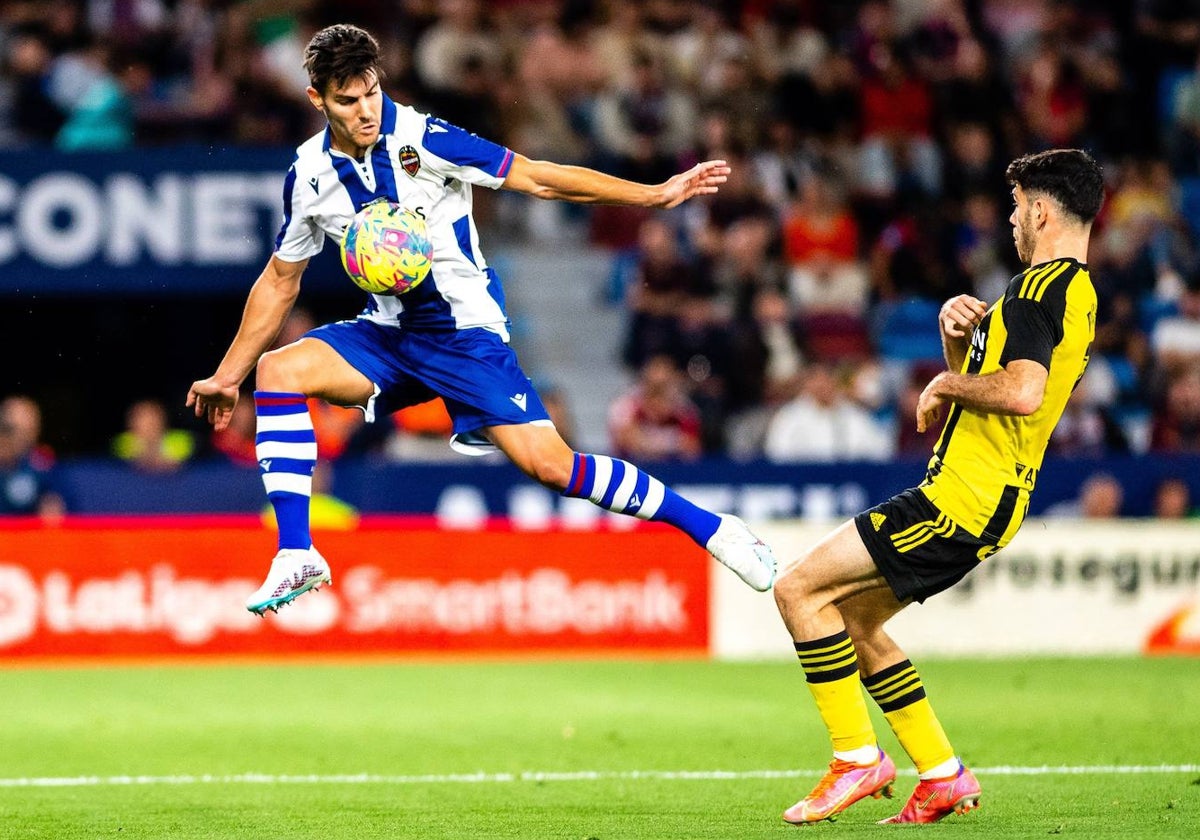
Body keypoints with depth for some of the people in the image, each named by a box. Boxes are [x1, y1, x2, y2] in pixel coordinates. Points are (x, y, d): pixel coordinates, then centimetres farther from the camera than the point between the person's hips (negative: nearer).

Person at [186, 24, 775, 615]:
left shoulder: (421, 138, -15)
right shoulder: (309, 176, -1)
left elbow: (537, 179, -12)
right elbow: (280, 282, 14)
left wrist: (656, 194, -18)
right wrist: (226, 376, 17)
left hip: (466, 333, -4)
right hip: (386, 334, 4)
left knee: (548, 464, -17)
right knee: (278, 370, -20)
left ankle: (710, 528, -3)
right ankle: (296, 556, -20)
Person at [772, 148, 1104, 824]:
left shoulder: (1044, 284, -14)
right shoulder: (1077, 293, 19)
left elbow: (1022, 393, -30)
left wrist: (947, 384, -13)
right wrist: (958, 334, 5)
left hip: (961, 500, -11)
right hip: (980, 499, 11)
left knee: (801, 589, -9)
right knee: (852, 618, 18)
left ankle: (858, 759, -5)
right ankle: (944, 775, 16)